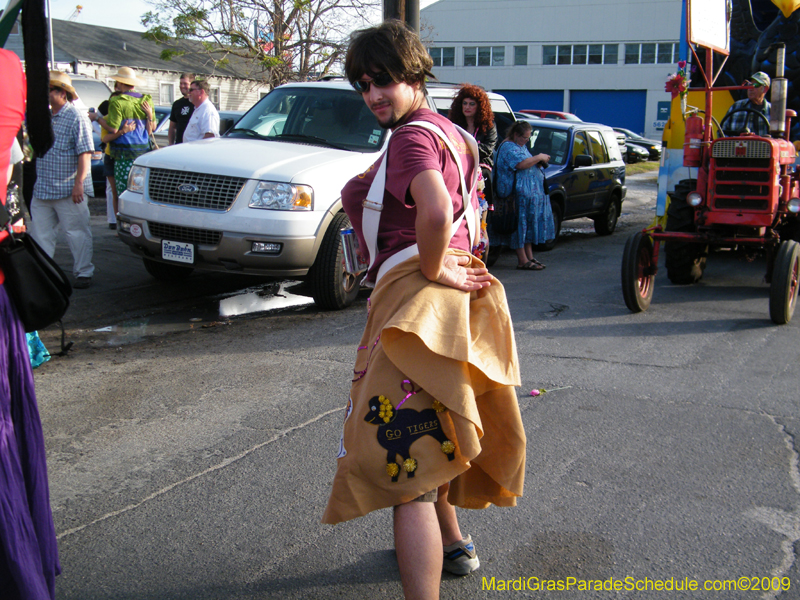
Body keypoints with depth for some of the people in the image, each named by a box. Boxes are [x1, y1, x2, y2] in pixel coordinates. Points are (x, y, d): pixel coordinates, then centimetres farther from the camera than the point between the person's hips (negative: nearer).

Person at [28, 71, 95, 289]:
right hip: (41, 189, 7)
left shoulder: (76, 119, -8)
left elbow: (85, 154, -13)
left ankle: (83, 273, 13)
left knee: (77, 233, 2)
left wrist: (79, 183, -20)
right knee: (40, 234, 8)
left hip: (68, 190, -7)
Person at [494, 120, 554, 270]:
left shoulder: (522, 146, 20)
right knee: (520, 224, -8)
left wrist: (539, 163, 9)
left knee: (529, 225, 10)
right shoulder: (508, 147, -12)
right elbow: (521, 164, -26)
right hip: (518, 193, -10)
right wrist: (539, 157, -14)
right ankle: (523, 260, -6)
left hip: (532, 192, 10)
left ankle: (529, 257, 15)